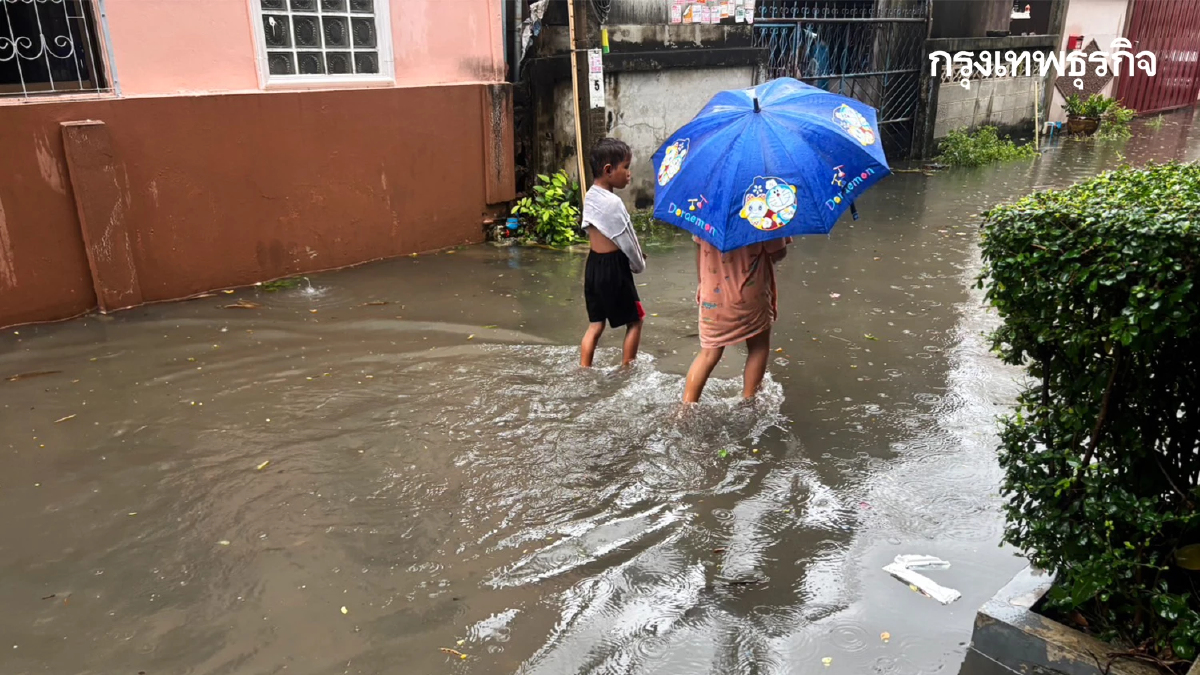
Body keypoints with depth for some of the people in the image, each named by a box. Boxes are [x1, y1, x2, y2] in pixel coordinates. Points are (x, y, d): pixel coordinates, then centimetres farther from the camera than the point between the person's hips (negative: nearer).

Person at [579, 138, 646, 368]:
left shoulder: (590, 196, 5)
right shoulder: (613, 203, -21)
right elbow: (627, 241, -15)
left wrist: (635, 254, 9)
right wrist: (639, 264, 4)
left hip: (593, 265, 8)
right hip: (613, 268, -8)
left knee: (596, 324, 14)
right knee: (634, 321, 11)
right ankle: (626, 369, 20)